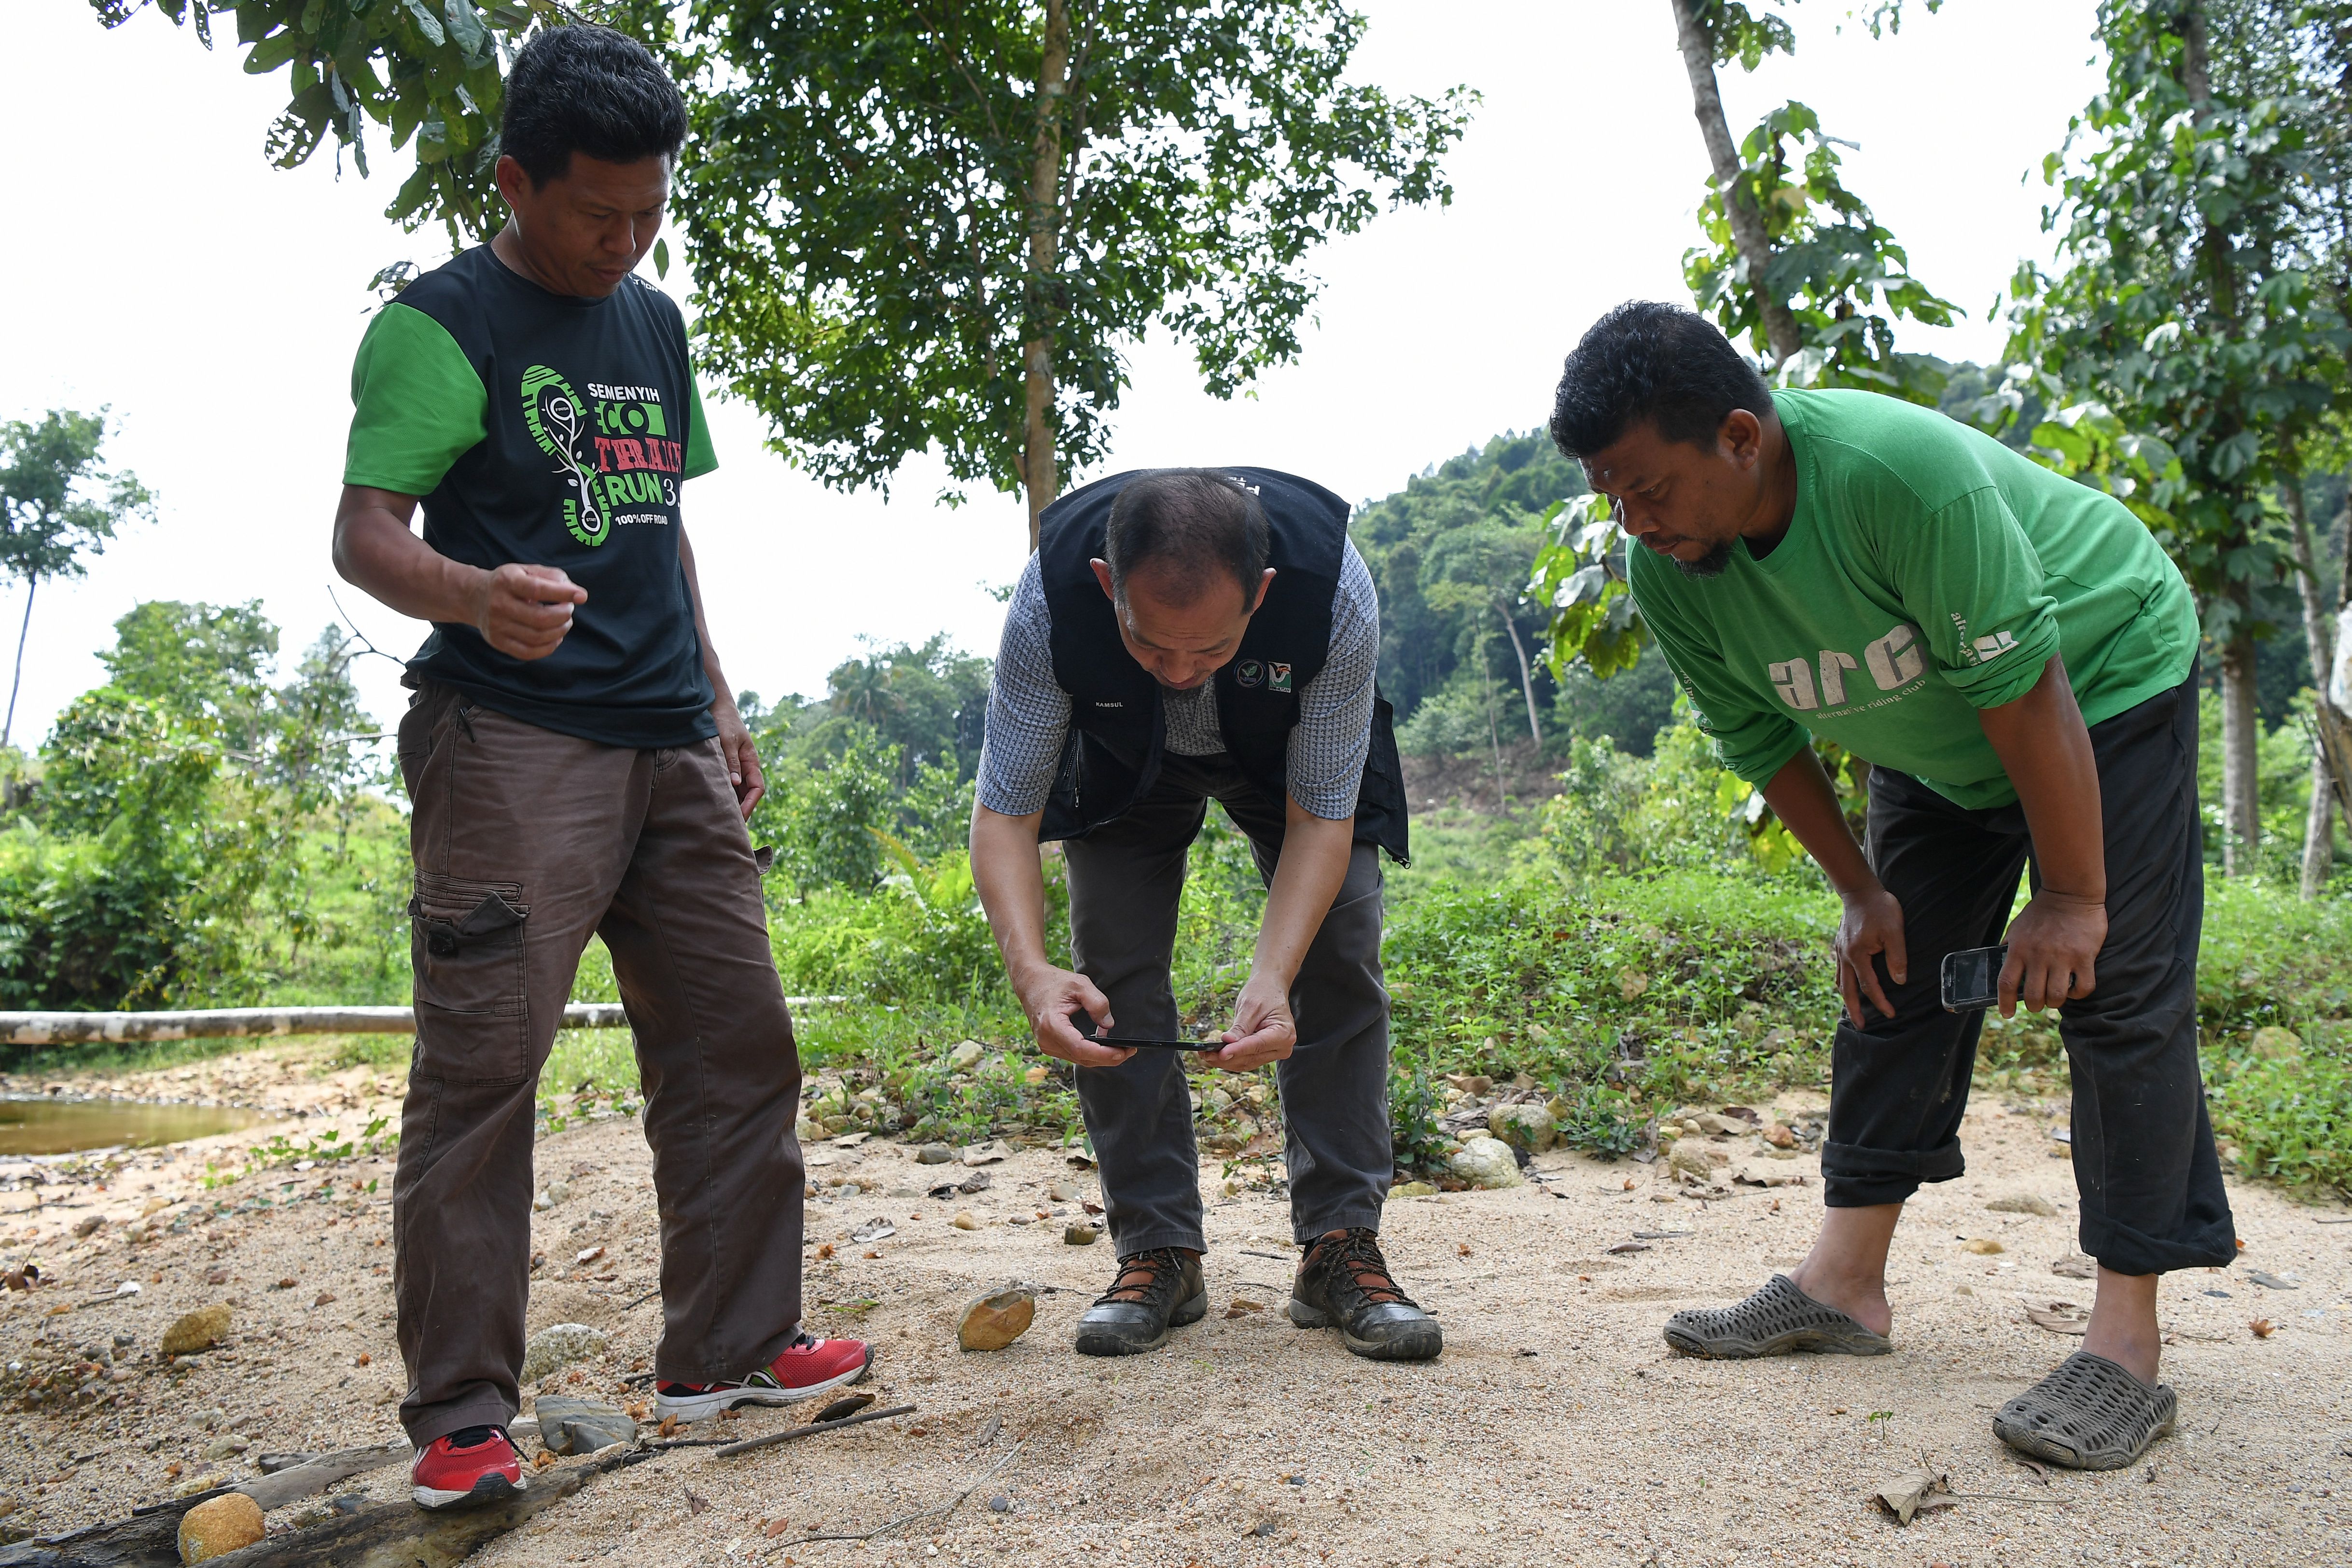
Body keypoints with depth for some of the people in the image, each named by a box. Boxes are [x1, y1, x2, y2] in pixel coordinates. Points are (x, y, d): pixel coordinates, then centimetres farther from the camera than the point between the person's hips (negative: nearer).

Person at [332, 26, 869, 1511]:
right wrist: (476, 594, -34)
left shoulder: (658, 321, 19)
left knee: (738, 1047, 7)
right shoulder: (442, 323, -3)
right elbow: (364, 531, -12)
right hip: (511, 742, -7)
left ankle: (728, 1348, 19)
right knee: (482, 1068, -6)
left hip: (667, 747, 7)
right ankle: (461, 1417, 5)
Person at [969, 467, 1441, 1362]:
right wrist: (1030, 968, -49)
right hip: (1124, 757, 1)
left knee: (1338, 961, -13)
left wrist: (1271, 978, -45)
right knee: (1111, 979, -11)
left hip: (1293, 750, 0)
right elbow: (1003, 813, -31)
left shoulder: (1336, 594, -41)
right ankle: (1157, 1251, 0)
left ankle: (1342, 1247, -3)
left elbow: (1322, 817, -31)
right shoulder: (1049, 599, -39)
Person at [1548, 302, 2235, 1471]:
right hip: (1933, 746, 6)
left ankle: (2127, 1341, -8)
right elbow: (1763, 739, -5)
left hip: (2102, 682, -5)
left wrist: (2070, 898, -25)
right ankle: (1846, 1284, 8)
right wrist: (1859, 891, -3)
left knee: (2118, 993, -11)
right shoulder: (1668, 574, -19)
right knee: (1894, 981, 2)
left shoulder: (1904, 470, -38)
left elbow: (2024, 690, -31)